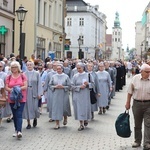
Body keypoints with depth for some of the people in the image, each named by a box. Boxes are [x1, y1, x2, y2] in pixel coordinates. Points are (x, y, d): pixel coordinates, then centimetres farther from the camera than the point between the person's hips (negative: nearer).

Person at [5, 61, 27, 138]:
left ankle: (19, 131, -19)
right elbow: (6, 87, 3)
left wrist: (19, 88, -18)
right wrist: (11, 90, -16)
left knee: (19, 114, -12)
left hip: (21, 98, -3)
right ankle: (16, 130, 20)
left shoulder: (22, 76, 3)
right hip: (12, 99, 3)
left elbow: (25, 86, -3)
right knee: (14, 115, 10)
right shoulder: (8, 77, 7)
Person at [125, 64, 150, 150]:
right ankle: (137, 141, 26)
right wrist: (128, 103, 6)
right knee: (137, 124, 12)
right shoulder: (135, 78, -3)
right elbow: (130, 92, 5)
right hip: (137, 103, 1)